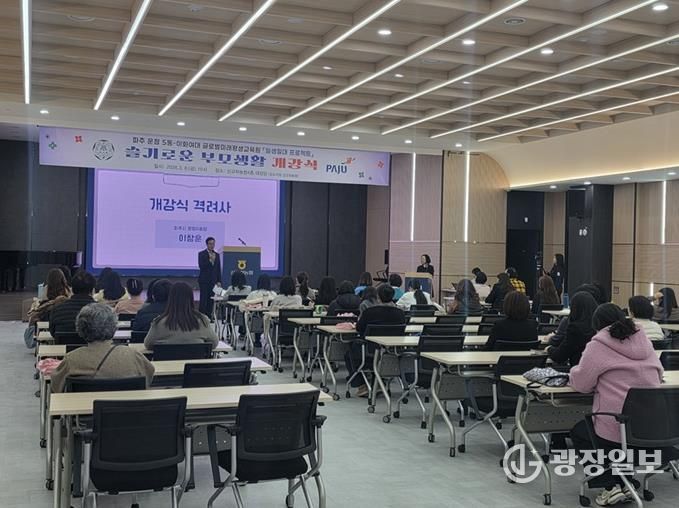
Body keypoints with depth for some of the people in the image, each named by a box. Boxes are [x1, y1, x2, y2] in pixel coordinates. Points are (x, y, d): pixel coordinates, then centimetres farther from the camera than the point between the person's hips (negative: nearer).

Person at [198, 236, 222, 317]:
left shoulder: (217, 255, 12)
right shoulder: (202, 254, -2)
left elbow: (219, 269, 13)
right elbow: (201, 266, -13)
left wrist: (219, 281, 7)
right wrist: (210, 260, -24)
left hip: (213, 281, 4)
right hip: (204, 281, -4)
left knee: (211, 300, 2)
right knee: (203, 300, -6)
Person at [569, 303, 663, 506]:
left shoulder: (598, 346, -8)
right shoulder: (644, 342, 10)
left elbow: (581, 384, -3)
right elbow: (658, 375, 22)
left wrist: (574, 373, 19)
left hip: (619, 429, -6)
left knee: (578, 434, 24)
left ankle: (611, 486, 8)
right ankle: (624, 481, 22)